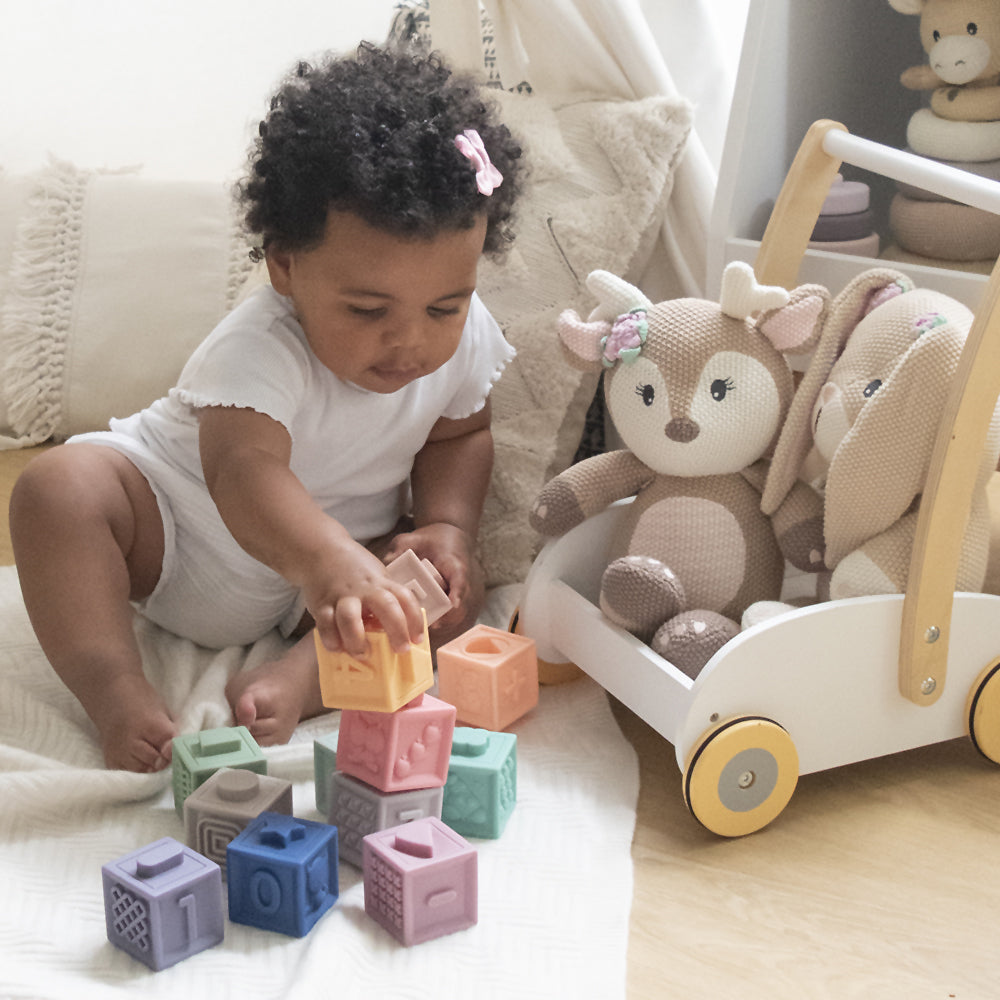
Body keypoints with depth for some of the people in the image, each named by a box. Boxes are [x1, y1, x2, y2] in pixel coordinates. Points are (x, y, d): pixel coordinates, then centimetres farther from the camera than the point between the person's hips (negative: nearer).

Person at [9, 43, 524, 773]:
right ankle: (116, 687, -30)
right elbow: (246, 472, -51)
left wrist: (447, 527, -16)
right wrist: (325, 563, -71)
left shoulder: (462, 337, -15)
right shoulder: (262, 350, -35)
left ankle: (297, 682, -30)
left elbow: (460, 435, 4)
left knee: (453, 589, -21)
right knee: (59, 487, -30)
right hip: (168, 523, -3)